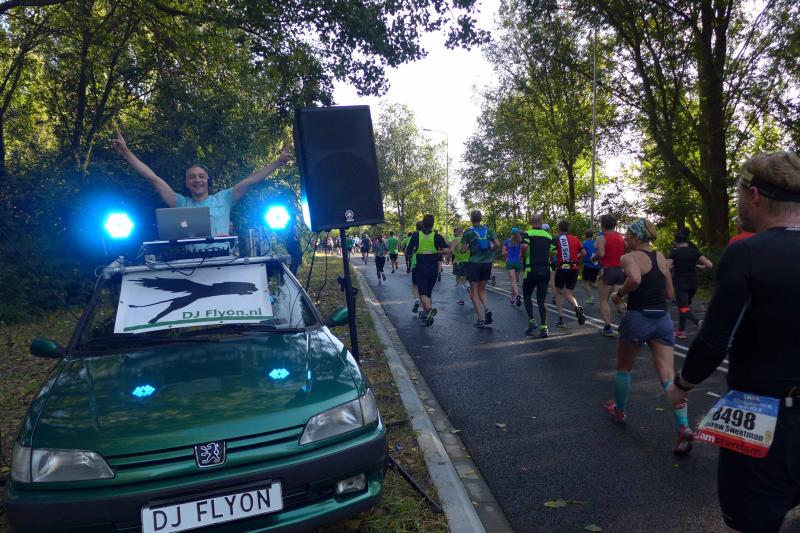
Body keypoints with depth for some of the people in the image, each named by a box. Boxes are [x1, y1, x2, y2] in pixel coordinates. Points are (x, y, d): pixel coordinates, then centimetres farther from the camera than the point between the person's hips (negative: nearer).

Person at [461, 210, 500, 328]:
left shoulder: (468, 232, -7)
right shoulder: (489, 230, 3)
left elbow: (463, 250, -10)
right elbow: (497, 245, -5)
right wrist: (489, 251, 12)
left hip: (474, 263, -4)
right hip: (487, 262, 4)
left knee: (474, 292, 4)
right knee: (482, 289, 19)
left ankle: (481, 319, -1)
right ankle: (487, 310, -3)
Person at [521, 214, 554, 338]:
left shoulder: (528, 234, -4)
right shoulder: (548, 236, 10)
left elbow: (524, 246, -23)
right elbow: (554, 252, 5)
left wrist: (523, 255, -3)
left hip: (531, 270, -3)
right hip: (545, 270, 3)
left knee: (527, 296, 15)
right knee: (542, 299, 8)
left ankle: (531, 321, 1)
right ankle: (543, 327, 1)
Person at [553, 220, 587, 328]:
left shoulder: (557, 239, -4)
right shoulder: (575, 239, 9)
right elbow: (584, 252, 7)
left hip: (562, 268, -3)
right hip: (574, 269, 3)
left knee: (559, 293, 11)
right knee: (569, 294, 10)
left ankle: (561, 319, 5)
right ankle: (577, 308, -21)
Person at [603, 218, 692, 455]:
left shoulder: (629, 257, -6)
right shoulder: (660, 257, 12)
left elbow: (635, 279, -28)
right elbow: (670, 294, 16)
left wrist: (620, 294, -12)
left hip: (638, 318, -5)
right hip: (663, 319, 5)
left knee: (624, 368, 19)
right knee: (668, 376, -1)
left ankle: (619, 409, 38)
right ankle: (684, 428, -15)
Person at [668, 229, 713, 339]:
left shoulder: (674, 252, -7)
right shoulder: (695, 251, 1)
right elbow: (709, 265, -5)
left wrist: (673, 268, 7)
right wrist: (701, 266, 16)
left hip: (680, 283, -4)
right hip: (693, 283, 4)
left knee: (684, 309, -6)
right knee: (684, 305, 22)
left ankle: (698, 322, -35)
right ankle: (681, 331, 25)